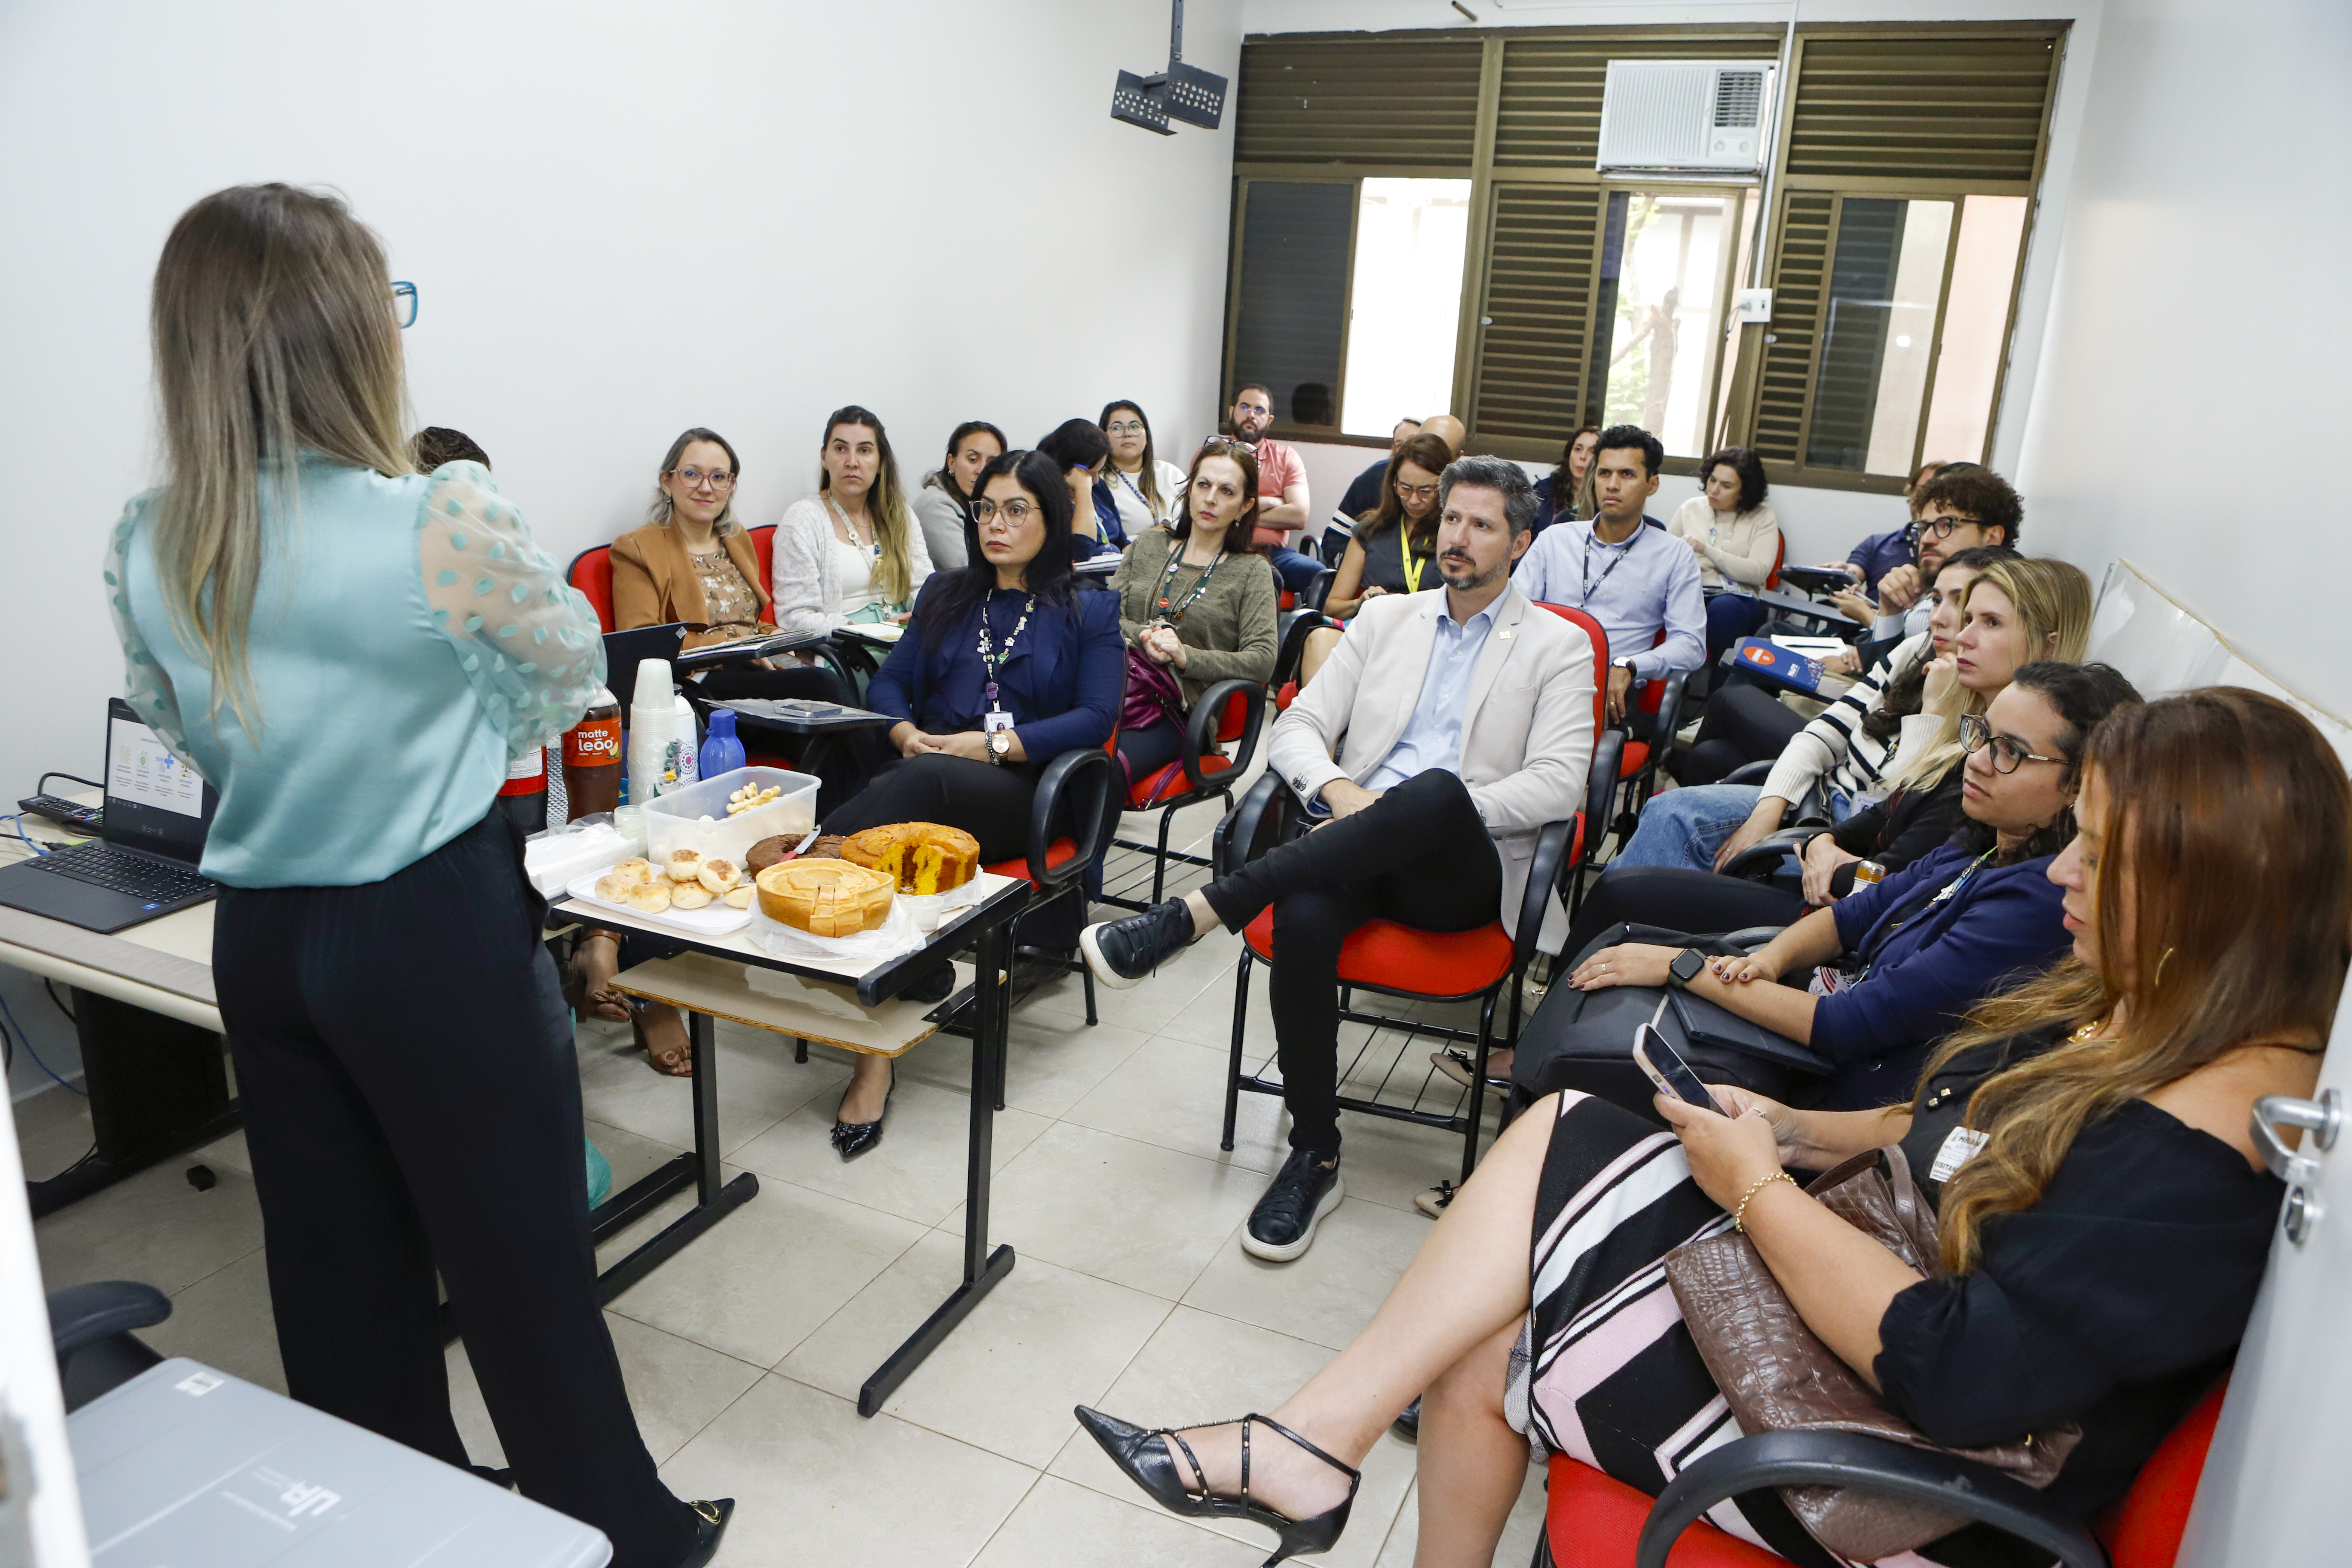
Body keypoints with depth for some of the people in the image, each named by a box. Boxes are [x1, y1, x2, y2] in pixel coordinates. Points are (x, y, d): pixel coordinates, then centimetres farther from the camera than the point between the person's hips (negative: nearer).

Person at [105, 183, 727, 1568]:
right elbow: (569, 671, -3)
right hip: (438, 934, -6)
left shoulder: (143, 550, -3)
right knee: (521, 1262, 9)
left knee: (339, 1263, 20)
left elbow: (191, 740, 11)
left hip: (261, 936, 6)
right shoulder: (446, 520, -21)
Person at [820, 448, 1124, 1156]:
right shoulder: (946, 595, 25)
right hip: (926, 778, 3)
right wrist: (907, 732, -6)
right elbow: (890, 683, 18)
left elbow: (1096, 718, -2)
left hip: (1027, 791, -3)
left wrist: (992, 743, -12)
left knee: (921, 784, -40)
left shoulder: (1090, 611, 12)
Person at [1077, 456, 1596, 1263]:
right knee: (1302, 917, -34)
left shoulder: (1559, 646, 10)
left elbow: (1559, 785, -4)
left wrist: (1440, 809, -15)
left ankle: (1195, 913, -39)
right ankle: (1315, 1157, -17)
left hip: (1466, 870, -2)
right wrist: (1336, 788, -10)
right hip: (1361, 849, 3)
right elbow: (1296, 728, 13)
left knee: (1436, 792, -40)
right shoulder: (1385, 619, 20)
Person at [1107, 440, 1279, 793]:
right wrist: (1144, 636, -10)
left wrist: (1186, 656, -16)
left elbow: (1262, 662, -3)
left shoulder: (1252, 573, 10)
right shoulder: (1148, 544, 20)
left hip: (1180, 713, -3)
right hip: (1122, 688, 3)